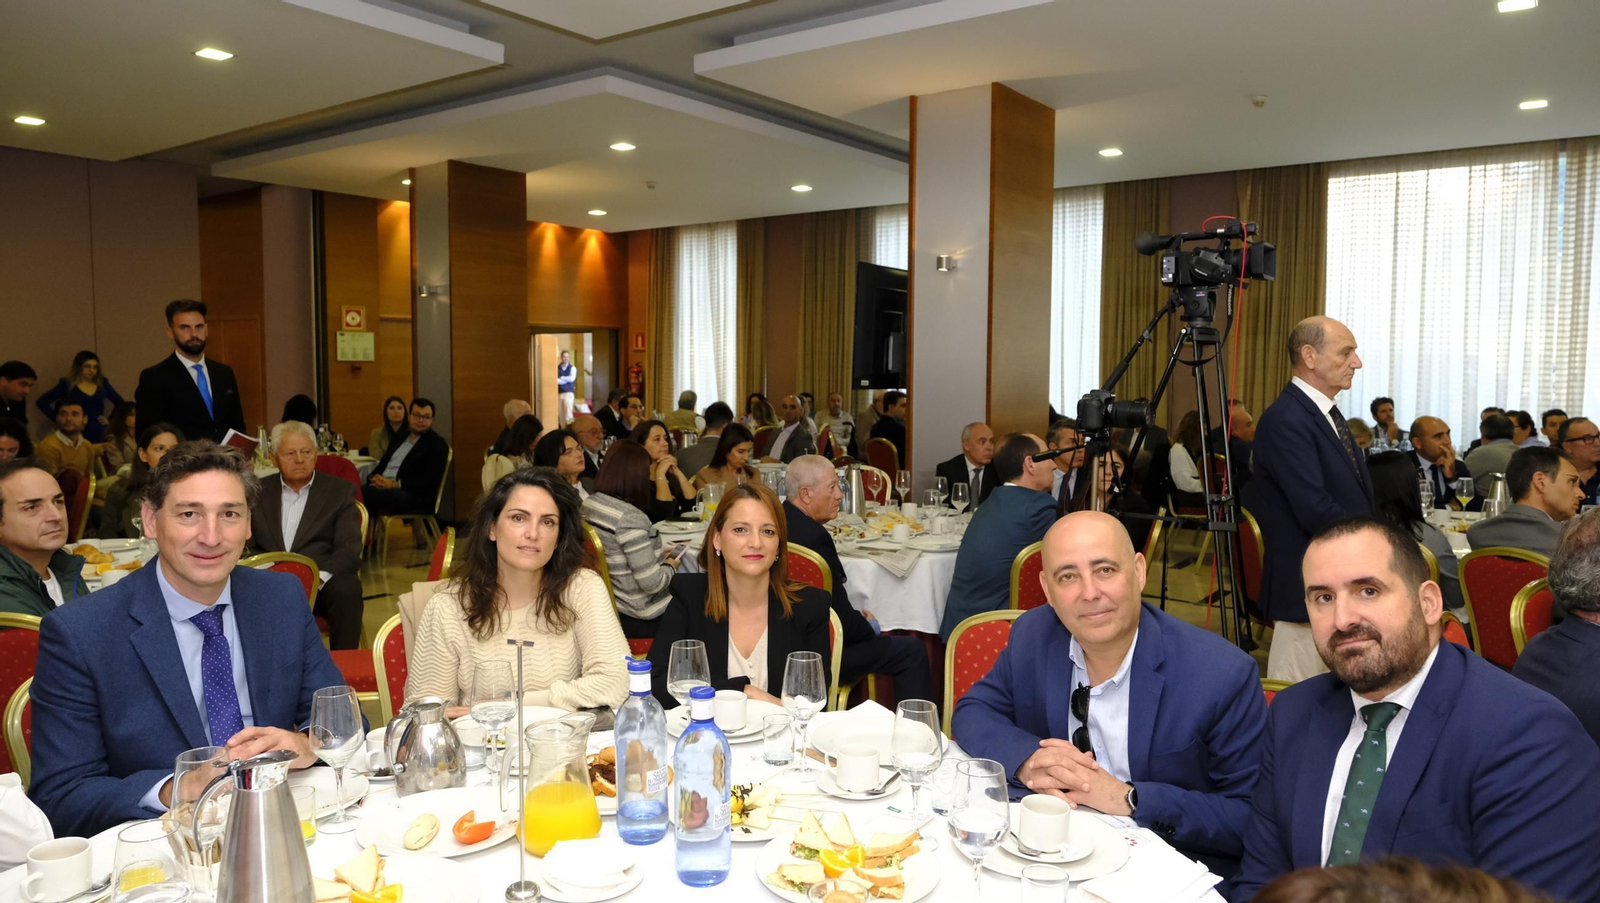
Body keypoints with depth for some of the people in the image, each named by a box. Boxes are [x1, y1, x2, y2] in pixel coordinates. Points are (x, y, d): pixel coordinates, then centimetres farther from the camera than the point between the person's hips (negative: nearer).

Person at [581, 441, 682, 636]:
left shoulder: (588, 505, 1)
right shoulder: (630, 518, -25)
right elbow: (651, 582, -24)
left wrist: (658, 555, 15)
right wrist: (670, 565, -4)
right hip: (638, 617, -8)